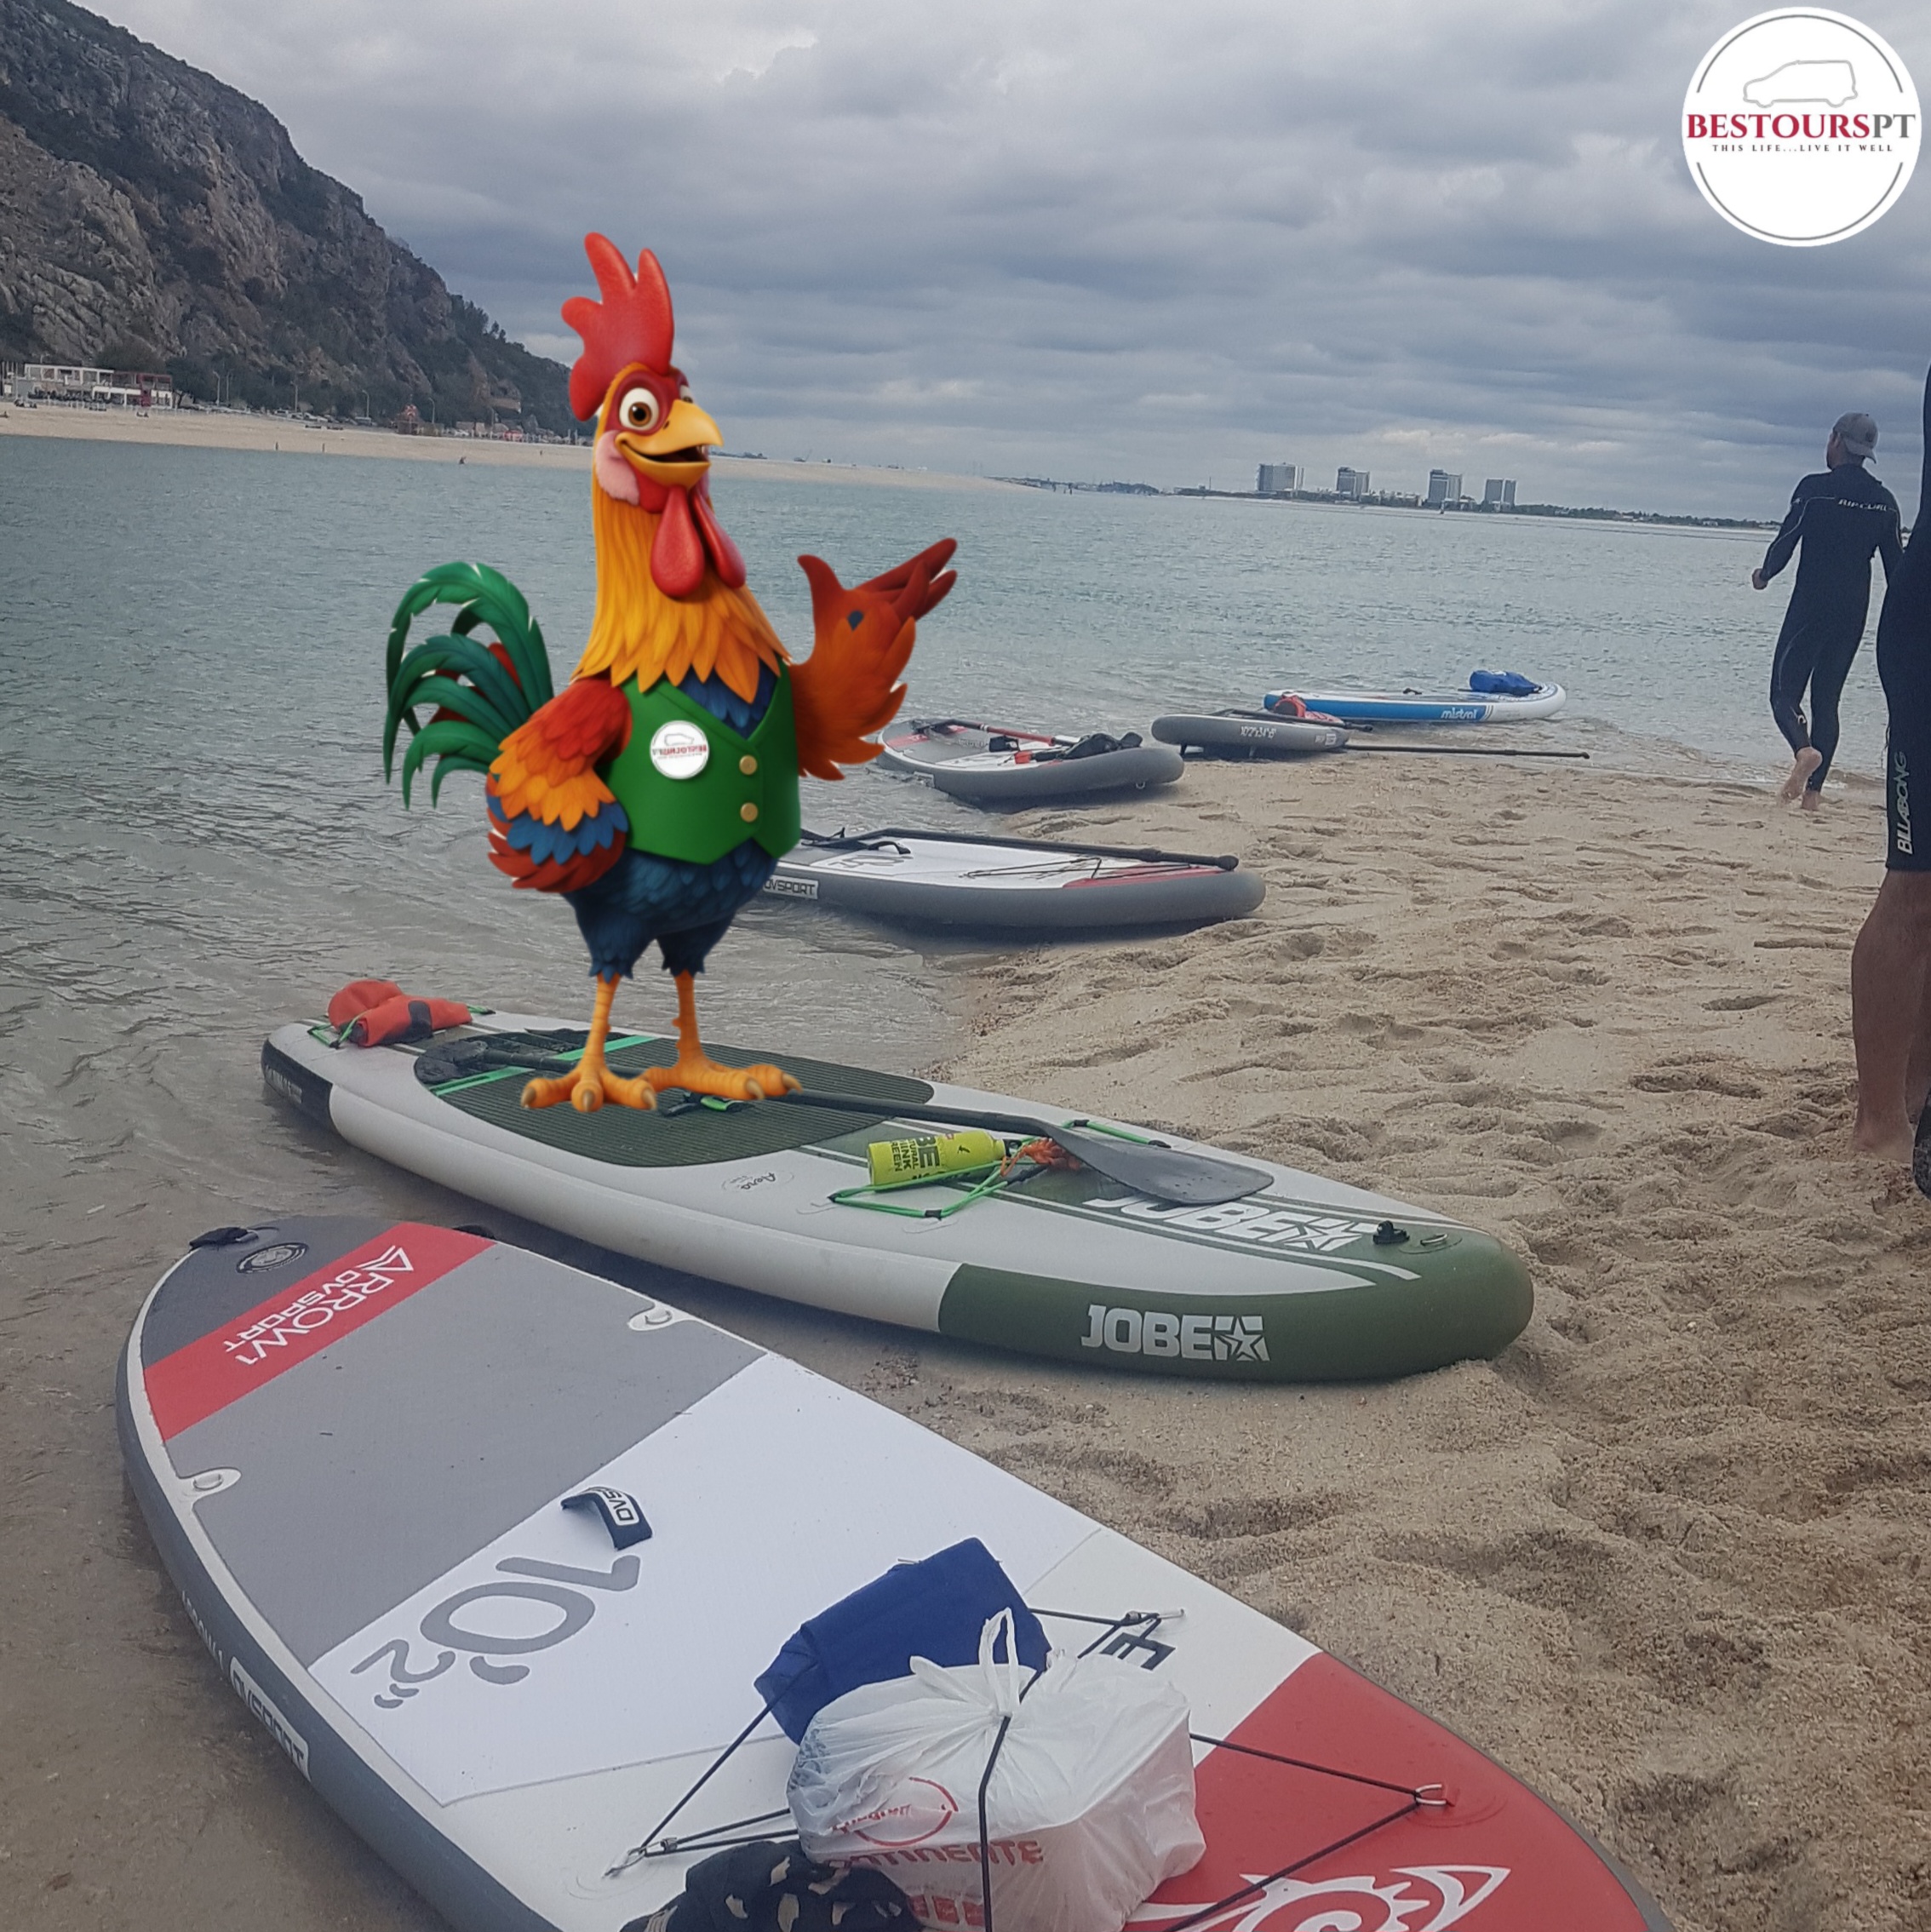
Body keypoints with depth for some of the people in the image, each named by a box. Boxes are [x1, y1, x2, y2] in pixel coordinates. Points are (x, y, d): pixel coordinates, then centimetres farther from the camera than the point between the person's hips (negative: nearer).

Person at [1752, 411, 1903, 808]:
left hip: (1810, 607, -5)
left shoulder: (1814, 488, -8)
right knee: (1827, 698, 11)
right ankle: (1814, 789, 7)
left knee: (1785, 690, 0)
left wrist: (1763, 575, 11)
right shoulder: (1885, 501, 8)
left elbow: (1785, 543, -8)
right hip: (1854, 613, 5)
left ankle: (1804, 748, -29)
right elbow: (1895, 567, 8)